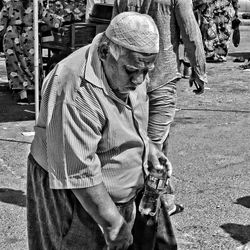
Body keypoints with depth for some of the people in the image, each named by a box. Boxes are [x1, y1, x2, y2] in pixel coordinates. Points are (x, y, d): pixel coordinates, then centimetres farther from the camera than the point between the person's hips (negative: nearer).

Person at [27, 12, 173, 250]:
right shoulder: (76, 90, -30)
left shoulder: (127, 72, -3)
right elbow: (79, 173, -28)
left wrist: (147, 147, 3)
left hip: (116, 194, 8)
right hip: (73, 196, -8)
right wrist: (113, 223, -22)